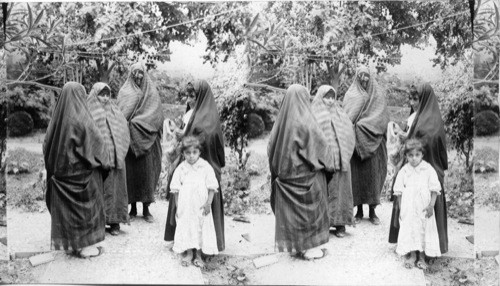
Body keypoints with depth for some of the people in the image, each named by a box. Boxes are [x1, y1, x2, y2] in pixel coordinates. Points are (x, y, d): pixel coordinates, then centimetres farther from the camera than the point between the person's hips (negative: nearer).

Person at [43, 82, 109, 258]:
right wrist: (104, 162, -1)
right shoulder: (82, 119, -17)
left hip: (61, 170, 6)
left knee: (65, 206, 14)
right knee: (86, 205, 5)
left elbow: (47, 145, 7)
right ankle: (86, 246, 10)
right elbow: (97, 142, -16)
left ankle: (69, 242, 24)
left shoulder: (57, 118, 2)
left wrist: (54, 168, 16)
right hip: (81, 171, -6)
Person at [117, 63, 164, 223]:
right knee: (129, 172, 1)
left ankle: (146, 209, 4)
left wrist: (137, 121, -14)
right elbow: (120, 114, 1)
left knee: (146, 171, -3)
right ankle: (133, 208, 11)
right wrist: (128, 124, -17)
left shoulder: (151, 92, 7)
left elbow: (156, 115, -4)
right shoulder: (125, 92, 10)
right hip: (128, 140, 1)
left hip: (146, 140, -1)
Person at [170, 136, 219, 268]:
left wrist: (208, 203, -11)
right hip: (185, 207, 1)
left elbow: (212, 187, -4)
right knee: (186, 227, 5)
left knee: (201, 228, 3)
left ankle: (198, 255, 16)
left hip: (201, 207, -1)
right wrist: (177, 207, -1)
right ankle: (189, 254, 20)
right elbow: (175, 190, 3)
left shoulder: (206, 167, -5)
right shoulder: (180, 169, 0)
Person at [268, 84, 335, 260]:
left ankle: (293, 244, 23)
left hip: (286, 173, 6)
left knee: (289, 209, 14)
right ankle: (310, 247, 12)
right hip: (306, 174, -6)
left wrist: (279, 170, 15)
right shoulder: (306, 122, -16)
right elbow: (321, 144, -13)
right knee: (309, 208, 6)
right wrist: (329, 163, 3)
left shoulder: (281, 122, 0)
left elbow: (271, 148, 6)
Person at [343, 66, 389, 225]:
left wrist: (363, 124, -14)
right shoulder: (350, 94, 10)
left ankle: (372, 211, 6)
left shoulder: (377, 94, 7)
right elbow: (346, 117, 2)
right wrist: (354, 127, -16)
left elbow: (382, 117, -3)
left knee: (372, 173, -3)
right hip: (354, 141, 1)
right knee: (355, 174, 0)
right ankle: (359, 211, 9)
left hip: (372, 142, 0)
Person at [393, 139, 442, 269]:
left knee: (425, 230, 3)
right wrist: (401, 209, 1)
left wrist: (431, 206, -11)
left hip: (424, 209, -1)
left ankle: (422, 257, 15)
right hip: (408, 209, 1)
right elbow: (399, 191, 5)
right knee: (409, 230, 2)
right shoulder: (403, 171, 1)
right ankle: (412, 255, 16)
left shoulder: (428, 169, -4)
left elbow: (434, 189, -3)